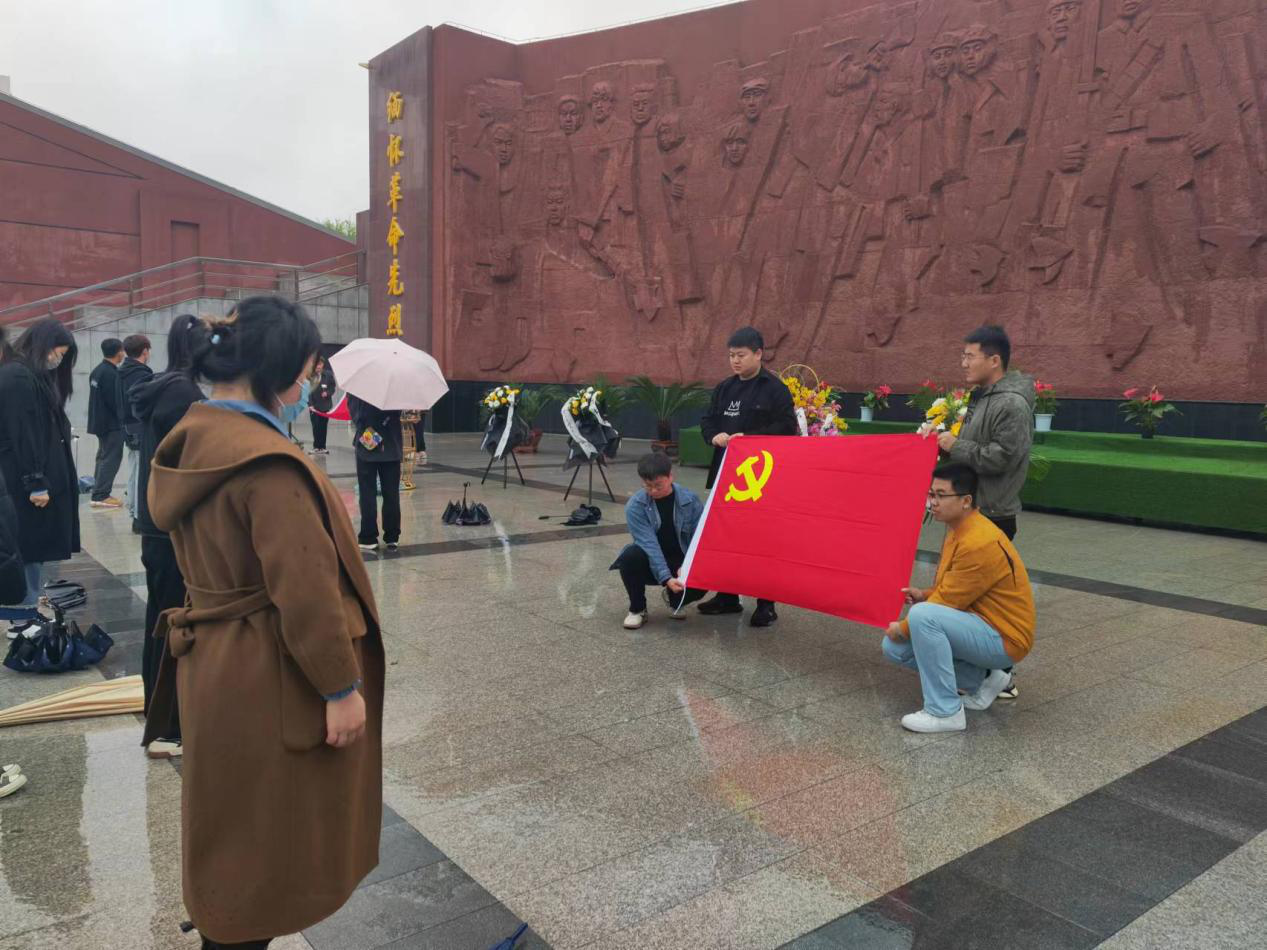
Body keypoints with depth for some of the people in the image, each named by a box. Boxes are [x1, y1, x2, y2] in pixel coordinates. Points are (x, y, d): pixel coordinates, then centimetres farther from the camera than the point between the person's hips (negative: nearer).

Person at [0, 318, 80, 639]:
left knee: (34, 547, 13)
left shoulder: (33, 375, 15)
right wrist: (35, 483, -20)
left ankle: (28, 608, 22)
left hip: (42, 475, 9)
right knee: (30, 548, -2)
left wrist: (42, 479, 14)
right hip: (27, 480, -9)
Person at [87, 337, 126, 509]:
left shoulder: (97, 371, 12)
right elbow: (114, 400, -22)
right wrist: (120, 420, -10)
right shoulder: (111, 373, -19)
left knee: (103, 456, 18)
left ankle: (100, 491, 24)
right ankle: (101, 495, -10)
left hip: (99, 421, 10)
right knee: (111, 458, -8)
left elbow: (100, 397, 15)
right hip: (112, 423, -10)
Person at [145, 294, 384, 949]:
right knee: (263, 844, 9)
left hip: (215, 667, 9)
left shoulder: (192, 440, 5)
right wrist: (341, 686, -17)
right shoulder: (267, 463, -25)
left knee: (237, 842, 25)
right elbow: (305, 589, -25)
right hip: (268, 681, -9)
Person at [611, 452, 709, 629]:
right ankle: (637, 609, -7)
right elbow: (649, 544, -24)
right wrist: (666, 578, -35)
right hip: (651, 565, -1)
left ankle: (675, 599, 10)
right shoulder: (635, 506, -16)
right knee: (631, 556, -34)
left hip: (682, 563, 1)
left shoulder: (690, 499, -11)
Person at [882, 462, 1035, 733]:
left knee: (922, 615, -32)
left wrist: (903, 628, -9)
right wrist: (925, 594, 1)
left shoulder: (980, 543, -26)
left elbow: (948, 601, -21)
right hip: (982, 623, 10)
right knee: (894, 647, 2)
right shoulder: (958, 530, 6)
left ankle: (945, 712, -19)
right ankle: (982, 679, 11)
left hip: (1004, 639, -10)